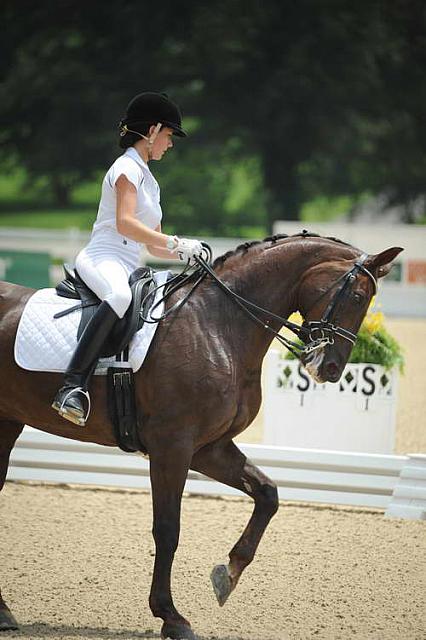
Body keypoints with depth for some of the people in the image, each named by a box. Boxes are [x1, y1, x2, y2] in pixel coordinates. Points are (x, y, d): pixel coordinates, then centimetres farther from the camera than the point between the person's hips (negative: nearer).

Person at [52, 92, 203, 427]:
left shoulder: (149, 180, 28)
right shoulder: (127, 167, -2)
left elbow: (153, 246, 28)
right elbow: (124, 223, -17)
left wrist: (185, 252, 9)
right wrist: (176, 243, -20)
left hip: (128, 269, 10)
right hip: (101, 260, -10)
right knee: (121, 295, -41)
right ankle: (72, 387, -50)